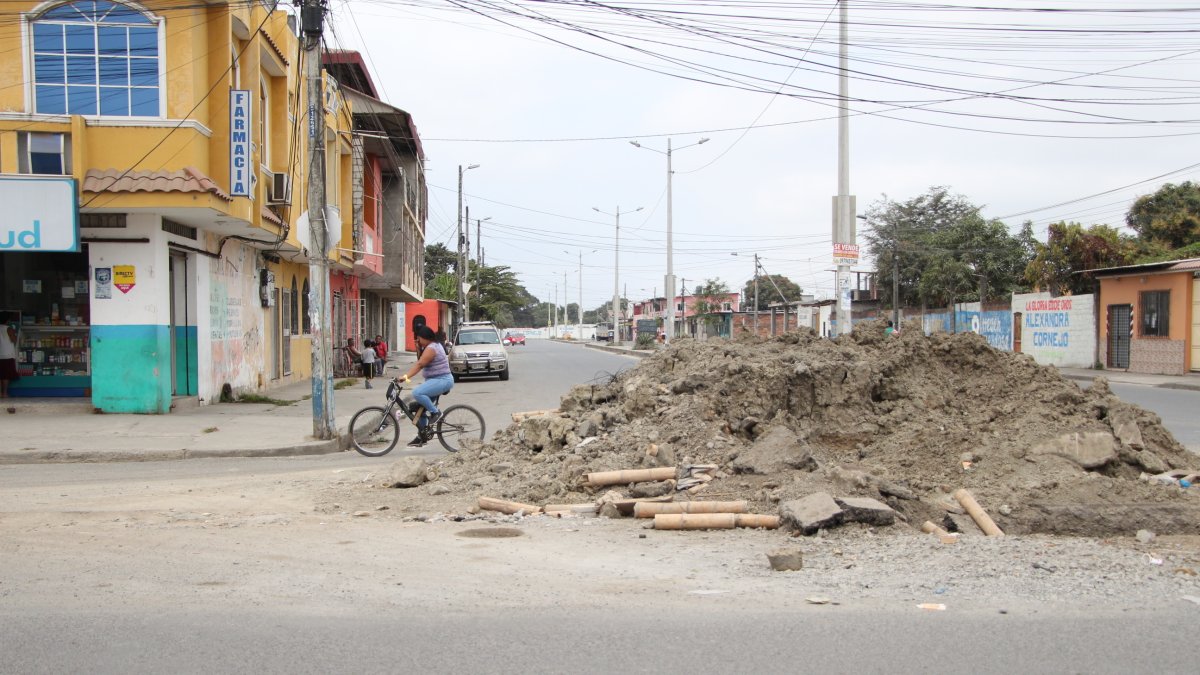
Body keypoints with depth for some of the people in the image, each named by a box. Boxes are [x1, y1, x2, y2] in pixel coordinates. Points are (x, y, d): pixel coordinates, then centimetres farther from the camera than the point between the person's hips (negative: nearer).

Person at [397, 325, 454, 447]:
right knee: (421, 407, 9)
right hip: (436, 380, 11)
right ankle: (422, 436, 16)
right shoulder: (434, 345, 16)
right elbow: (421, 361, 19)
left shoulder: (431, 348, -16)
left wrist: (405, 377, -31)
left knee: (417, 393, -30)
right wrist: (419, 350, 4)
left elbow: (419, 364, -25)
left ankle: (435, 412, -15)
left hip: (442, 380, -11)